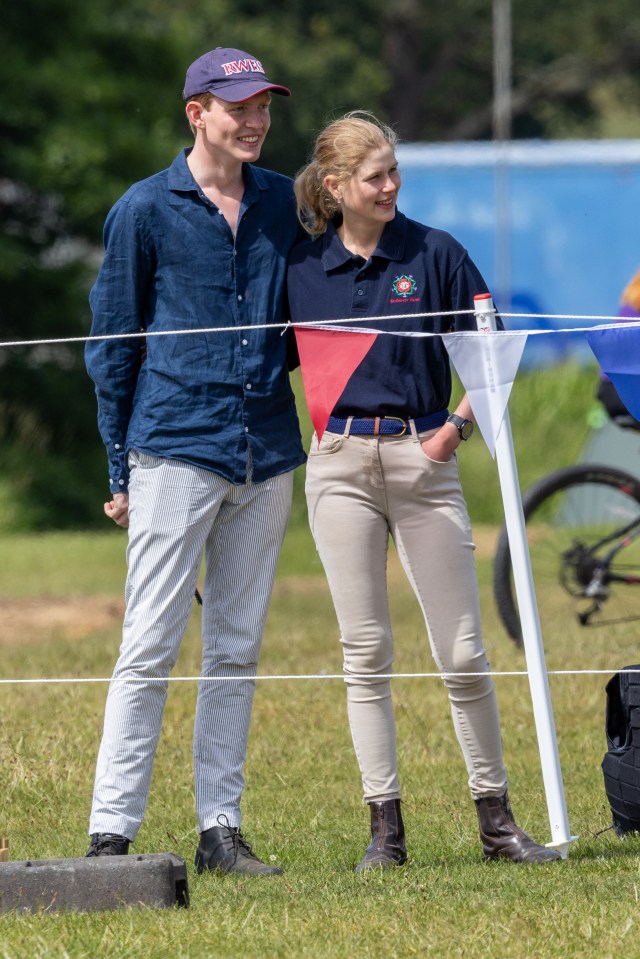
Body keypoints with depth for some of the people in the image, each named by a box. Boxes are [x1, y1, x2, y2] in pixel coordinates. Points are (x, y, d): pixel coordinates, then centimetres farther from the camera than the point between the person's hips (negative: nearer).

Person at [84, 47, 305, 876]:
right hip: (176, 454, -4)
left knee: (236, 652, 7)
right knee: (149, 649, -8)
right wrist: (119, 468, 1)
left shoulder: (285, 204, 10)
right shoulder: (145, 211, -1)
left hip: (266, 457, 5)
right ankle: (111, 833, -7)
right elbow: (112, 342, 3)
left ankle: (221, 830, 12)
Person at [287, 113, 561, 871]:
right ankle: (385, 828, 4)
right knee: (365, 651, 1)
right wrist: (318, 430, 2)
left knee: (463, 651, -1)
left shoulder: (434, 253, 0)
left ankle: (496, 821, 8)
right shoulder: (303, 266, 4)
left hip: (422, 460, -1)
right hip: (340, 465, 1)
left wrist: (458, 424, -7)